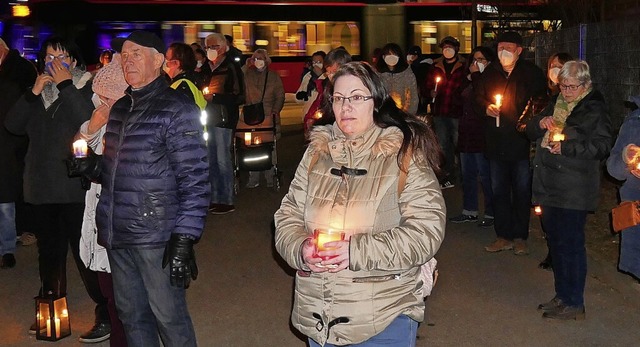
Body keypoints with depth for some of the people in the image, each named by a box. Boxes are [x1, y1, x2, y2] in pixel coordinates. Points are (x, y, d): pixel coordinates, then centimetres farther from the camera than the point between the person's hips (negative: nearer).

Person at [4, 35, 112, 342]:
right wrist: (34, 93, -8)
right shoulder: (39, 91, 13)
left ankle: (106, 317, 3)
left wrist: (66, 86, -17)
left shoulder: (87, 88, -3)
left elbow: (91, 122, -22)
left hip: (76, 187, -6)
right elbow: (13, 125, 2)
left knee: (85, 253, -5)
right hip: (41, 187, 6)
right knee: (49, 253, 16)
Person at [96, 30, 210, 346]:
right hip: (117, 234, 7)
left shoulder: (177, 109, -9)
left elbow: (195, 180, -13)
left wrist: (184, 239, -19)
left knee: (168, 316, 3)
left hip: (156, 235, -7)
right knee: (131, 315, 17)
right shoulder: (120, 108, 13)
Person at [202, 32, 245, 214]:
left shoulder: (231, 67, -8)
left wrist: (214, 97, -17)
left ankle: (227, 201, 2)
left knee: (223, 160, -6)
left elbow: (239, 97, -14)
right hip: (210, 118, 8)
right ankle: (215, 199, 18)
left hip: (224, 119, -8)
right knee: (211, 160, 10)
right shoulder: (209, 68, 14)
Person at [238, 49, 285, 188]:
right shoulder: (247, 74, 12)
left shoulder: (274, 76, 11)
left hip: (268, 117, -1)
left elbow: (280, 96, 9)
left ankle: (270, 178, 9)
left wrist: (275, 111, 0)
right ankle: (253, 179, 9)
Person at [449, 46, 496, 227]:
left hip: (482, 136, -9)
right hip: (467, 135, 9)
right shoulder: (471, 80, 16)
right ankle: (470, 212, 24)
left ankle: (491, 213, 8)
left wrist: (476, 75, -17)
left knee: (485, 176, -2)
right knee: (467, 175, 14)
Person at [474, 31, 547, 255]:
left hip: (522, 142, -4)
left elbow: (542, 100, -2)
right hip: (496, 142, 4)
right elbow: (478, 100, 15)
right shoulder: (490, 72, 7)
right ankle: (503, 236, 21)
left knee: (522, 191, 6)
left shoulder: (531, 72, -4)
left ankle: (520, 237, 17)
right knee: (499, 191, 10)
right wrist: (486, 108, -5)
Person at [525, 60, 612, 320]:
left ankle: (574, 304, 8)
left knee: (571, 245, -3)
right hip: (549, 187, 8)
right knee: (555, 242, 16)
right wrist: (540, 123, -4)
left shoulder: (594, 110, -8)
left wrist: (567, 147, -23)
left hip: (574, 192, -8)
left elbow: (601, 146, -18)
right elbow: (530, 131, 18)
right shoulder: (556, 104, 14)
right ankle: (562, 295, 29)